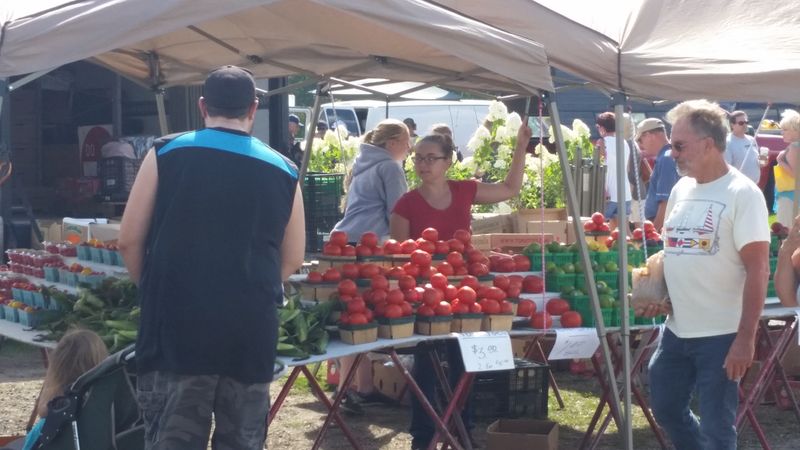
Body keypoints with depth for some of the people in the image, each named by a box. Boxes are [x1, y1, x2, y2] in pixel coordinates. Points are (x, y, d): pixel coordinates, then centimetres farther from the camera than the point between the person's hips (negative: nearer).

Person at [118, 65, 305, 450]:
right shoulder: (283, 172, 6)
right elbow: (292, 260, 14)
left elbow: (129, 240, 2)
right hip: (251, 331, 2)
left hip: (177, 326, -2)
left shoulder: (166, 154, 0)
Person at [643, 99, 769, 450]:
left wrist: (745, 338, -21)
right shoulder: (681, 189, 8)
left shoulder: (742, 194, -14)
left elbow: (757, 270, -17)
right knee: (667, 410, 17)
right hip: (677, 330, 7)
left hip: (721, 335, -7)